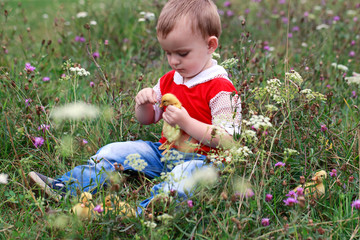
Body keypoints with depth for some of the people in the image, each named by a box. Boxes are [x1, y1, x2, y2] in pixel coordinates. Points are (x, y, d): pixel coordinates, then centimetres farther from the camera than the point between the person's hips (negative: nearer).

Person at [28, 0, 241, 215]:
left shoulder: (220, 89, -15)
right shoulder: (169, 81, 10)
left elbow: (226, 140, -20)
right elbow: (147, 119, 20)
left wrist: (186, 123, -27)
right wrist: (143, 104, -4)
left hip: (200, 159, -8)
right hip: (164, 153, 8)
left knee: (186, 174, -41)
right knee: (114, 151, 1)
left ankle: (142, 213, -59)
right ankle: (64, 187, -4)